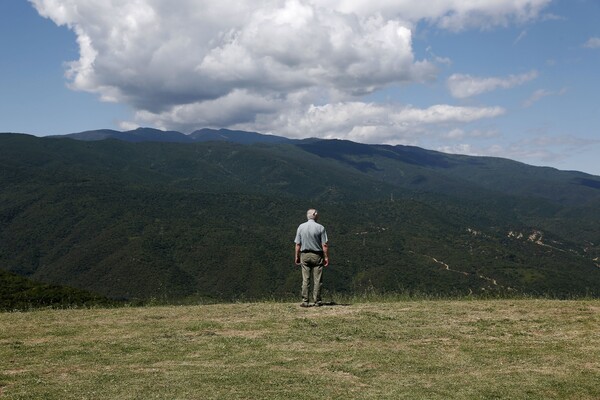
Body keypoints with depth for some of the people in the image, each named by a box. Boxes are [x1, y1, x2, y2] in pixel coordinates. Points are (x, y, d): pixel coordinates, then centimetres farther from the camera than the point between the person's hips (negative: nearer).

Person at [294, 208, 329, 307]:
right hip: (317, 255, -2)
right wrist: (326, 257, -2)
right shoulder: (320, 227, -6)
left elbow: (297, 244, 3)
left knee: (305, 280, 4)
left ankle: (305, 301, 2)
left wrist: (297, 256, 10)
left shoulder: (301, 227, 2)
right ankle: (317, 301, 4)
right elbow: (324, 245, -8)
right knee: (317, 280, 3)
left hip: (304, 255, 2)